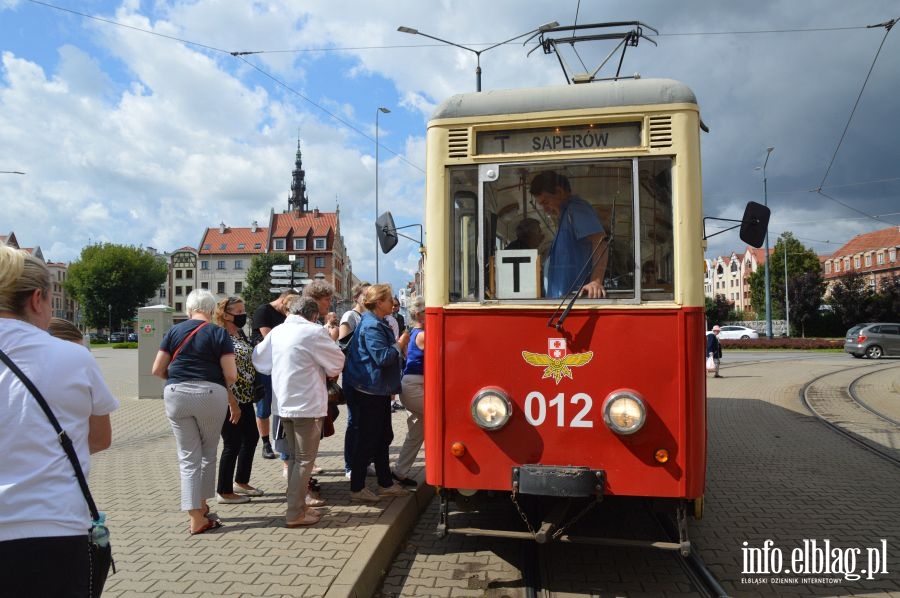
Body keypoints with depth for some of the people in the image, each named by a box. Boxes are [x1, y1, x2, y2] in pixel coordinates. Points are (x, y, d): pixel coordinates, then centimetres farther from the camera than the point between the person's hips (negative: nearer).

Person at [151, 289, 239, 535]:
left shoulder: (174, 331, 9)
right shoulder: (219, 333, 0)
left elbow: (157, 370, 8)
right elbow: (230, 375, -6)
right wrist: (231, 397, 15)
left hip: (176, 395, 2)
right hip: (210, 394, -2)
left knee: (188, 457, 8)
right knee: (208, 453, 18)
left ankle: (196, 517, 6)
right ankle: (201, 504, 27)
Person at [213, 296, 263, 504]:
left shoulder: (241, 334, 10)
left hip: (245, 397, 9)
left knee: (251, 437, 17)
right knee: (233, 444, 0)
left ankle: (241, 482, 32)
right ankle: (224, 492, 14)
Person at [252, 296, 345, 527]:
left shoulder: (277, 331, 5)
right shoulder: (315, 332, -14)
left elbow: (259, 360, 12)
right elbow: (337, 363, -6)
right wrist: (327, 371, 14)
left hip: (284, 403, 7)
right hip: (308, 404, -7)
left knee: (294, 456, 19)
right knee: (305, 459, 2)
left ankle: (299, 500, 30)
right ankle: (295, 513, 4)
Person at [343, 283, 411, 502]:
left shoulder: (377, 324, 14)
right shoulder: (372, 326, -19)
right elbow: (382, 357, -23)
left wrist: (397, 344, 11)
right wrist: (400, 344, -11)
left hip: (378, 390, 11)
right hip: (370, 391, -11)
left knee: (383, 437, 15)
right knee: (367, 439, -2)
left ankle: (385, 484, 25)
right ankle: (357, 488, 8)